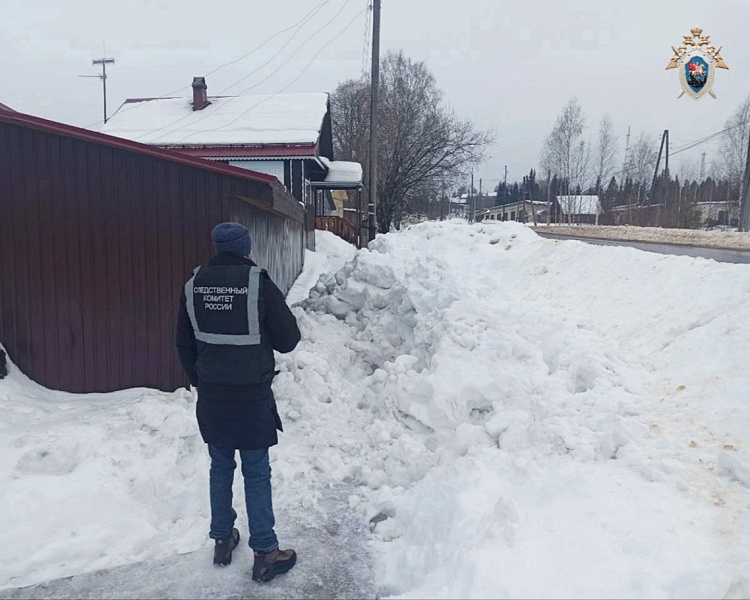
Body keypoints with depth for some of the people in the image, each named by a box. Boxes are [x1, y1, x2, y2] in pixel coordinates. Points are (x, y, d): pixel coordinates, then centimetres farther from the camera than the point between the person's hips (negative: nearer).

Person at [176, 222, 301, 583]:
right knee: (256, 473, 7)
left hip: (210, 396, 5)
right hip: (251, 395, -4)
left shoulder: (193, 285, 0)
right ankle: (265, 554, 17)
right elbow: (288, 340, -10)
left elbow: (184, 344, 8)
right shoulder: (259, 284, -16)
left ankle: (222, 540, 34)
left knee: (220, 467, 19)